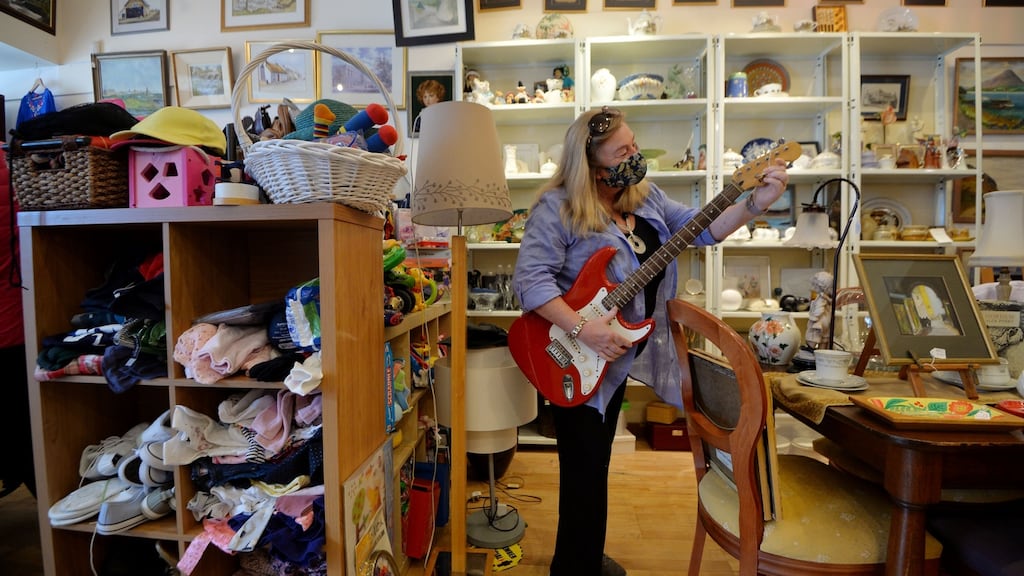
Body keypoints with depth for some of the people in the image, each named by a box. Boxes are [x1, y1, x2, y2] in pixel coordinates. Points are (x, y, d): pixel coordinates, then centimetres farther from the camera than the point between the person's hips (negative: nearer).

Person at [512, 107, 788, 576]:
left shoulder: (646, 196, 4)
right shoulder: (557, 207, -19)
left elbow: (700, 228, 4)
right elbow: (530, 279, -25)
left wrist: (755, 203, -9)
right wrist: (583, 331, -29)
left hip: (616, 352, 8)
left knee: (597, 459, 22)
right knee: (585, 467, 2)